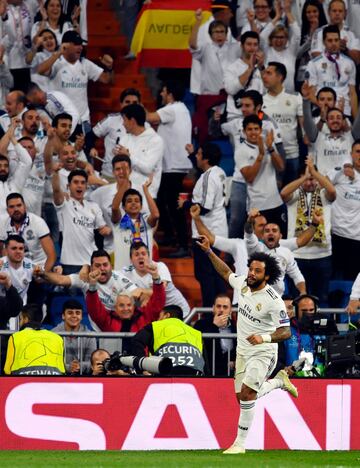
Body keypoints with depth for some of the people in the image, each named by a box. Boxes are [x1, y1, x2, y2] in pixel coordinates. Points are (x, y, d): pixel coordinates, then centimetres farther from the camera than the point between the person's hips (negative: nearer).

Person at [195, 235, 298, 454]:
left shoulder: (273, 300, -23)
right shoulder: (243, 284, -3)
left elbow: (286, 332, -23)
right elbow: (226, 273, 19)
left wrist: (264, 338, -39)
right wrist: (209, 251, 15)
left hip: (263, 352, -7)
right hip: (242, 351, 8)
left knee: (247, 393, -19)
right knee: (243, 396, 11)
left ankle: (240, 443, -11)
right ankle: (279, 381, 37)